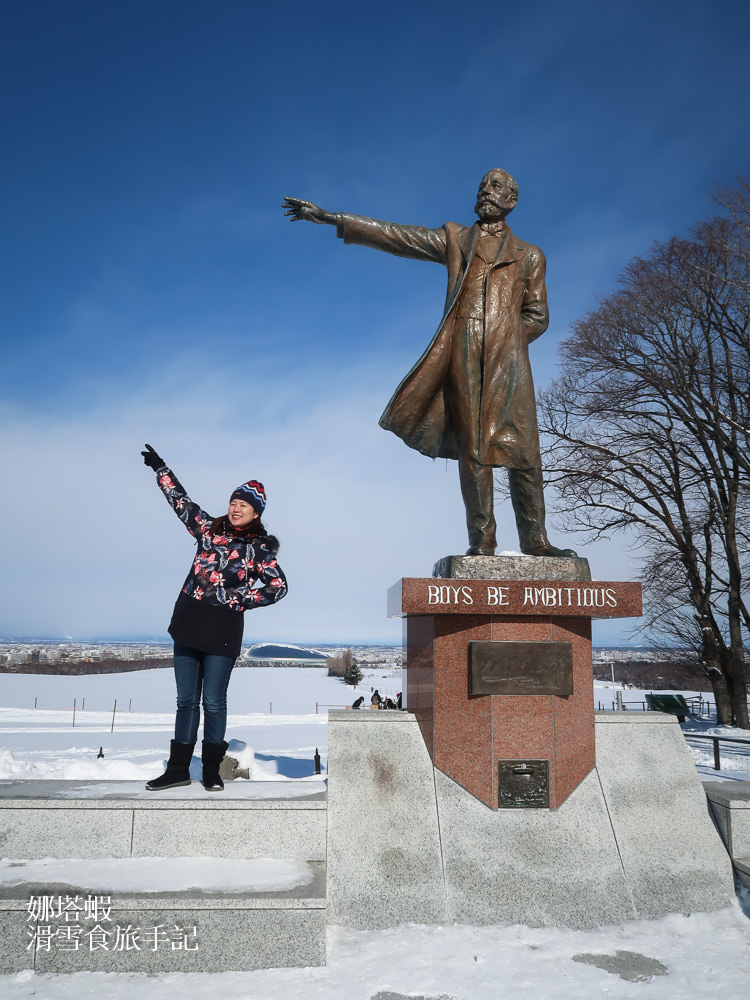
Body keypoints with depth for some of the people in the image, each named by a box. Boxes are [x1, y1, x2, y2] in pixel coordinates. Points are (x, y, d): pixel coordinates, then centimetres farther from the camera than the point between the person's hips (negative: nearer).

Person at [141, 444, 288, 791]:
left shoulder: (259, 549, -1)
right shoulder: (209, 528, 10)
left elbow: (279, 587, -4)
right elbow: (180, 500, 19)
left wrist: (240, 600, -8)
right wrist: (159, 467, 23)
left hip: (223, 629, -4)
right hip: (188, 622, 4)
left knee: (213, 702, 2)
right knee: (186, 700, 9)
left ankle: (211, 771, 16)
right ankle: (178, 769, 18)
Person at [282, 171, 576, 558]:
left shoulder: (529, 255, 22)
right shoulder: (453, 238, 22)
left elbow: (536, 315, 18)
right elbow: (393, 235, 17)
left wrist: (506, 342, 1)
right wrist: (329, 217, 13)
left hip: (508, 358, 1)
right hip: (463, 354, 0)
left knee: (522, 448, -6)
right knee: (472, 447, -7)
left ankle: (534, 540, -2)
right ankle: (482, 541, -5)